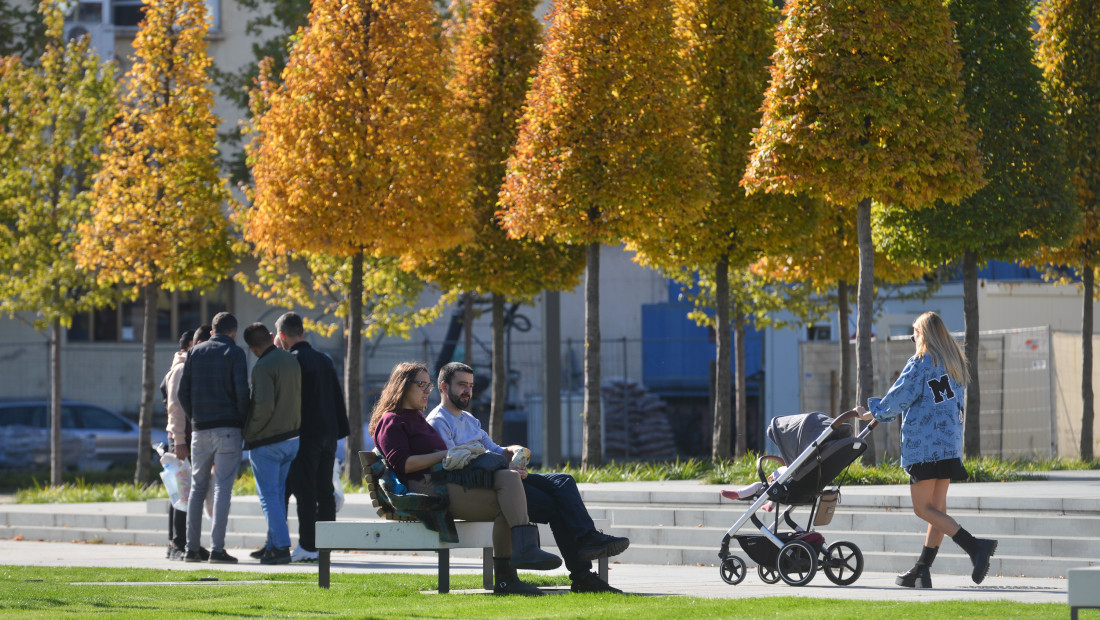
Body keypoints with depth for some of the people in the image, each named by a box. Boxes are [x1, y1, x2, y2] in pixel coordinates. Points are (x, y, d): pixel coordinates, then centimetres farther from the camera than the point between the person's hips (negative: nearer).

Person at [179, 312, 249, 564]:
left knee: (197, 487, 10)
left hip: (200, 429, 4)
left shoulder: (196, 352, 10)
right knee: (223, 487, -5)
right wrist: (244, 421, 3)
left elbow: (183, 391, 6)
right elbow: (242, 392, -11)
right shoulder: (234, 353, -2)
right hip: (228, 429, -4)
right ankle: (217, 548, -11)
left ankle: (192, 548, 9)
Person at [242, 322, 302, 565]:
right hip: (292, 438, 7)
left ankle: (281, 546, -8)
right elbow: (299, 399, 11)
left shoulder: (263, 367, -16)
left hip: (267, 442, -7)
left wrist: (251, 431, -11)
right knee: (278, 495, 14)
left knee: (269, 496, -2)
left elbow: (264, 406, -24)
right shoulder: (292, 361, 7)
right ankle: (274, 545, 16)